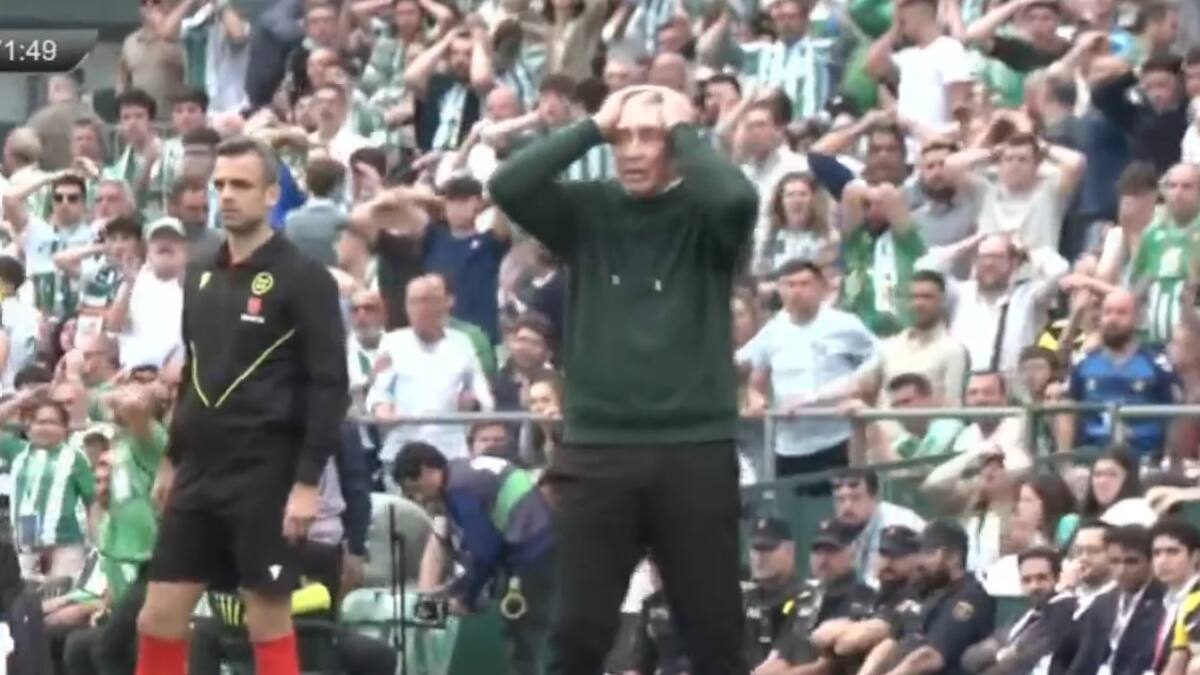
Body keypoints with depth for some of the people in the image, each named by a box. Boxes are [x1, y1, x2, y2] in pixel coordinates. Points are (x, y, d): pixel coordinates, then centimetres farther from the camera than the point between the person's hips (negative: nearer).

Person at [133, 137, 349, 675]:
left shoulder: (302, 280, -8)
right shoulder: (201, 279, 13)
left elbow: (330, 385, -12)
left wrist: (308, 480, -17)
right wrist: (172, 459, 20)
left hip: (265, 475, -7)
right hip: (200, 471, 7)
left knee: (269, 624, -2)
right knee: (158, 619, 3)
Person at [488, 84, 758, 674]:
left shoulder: (704, 218, 1)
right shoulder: (589, 212, 7)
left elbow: (737, 196, -22)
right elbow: (507, 187, -8)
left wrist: (684, 131, -7)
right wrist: (592, 128, -4)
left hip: (696, 447, -2)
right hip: (597, 447, 2)